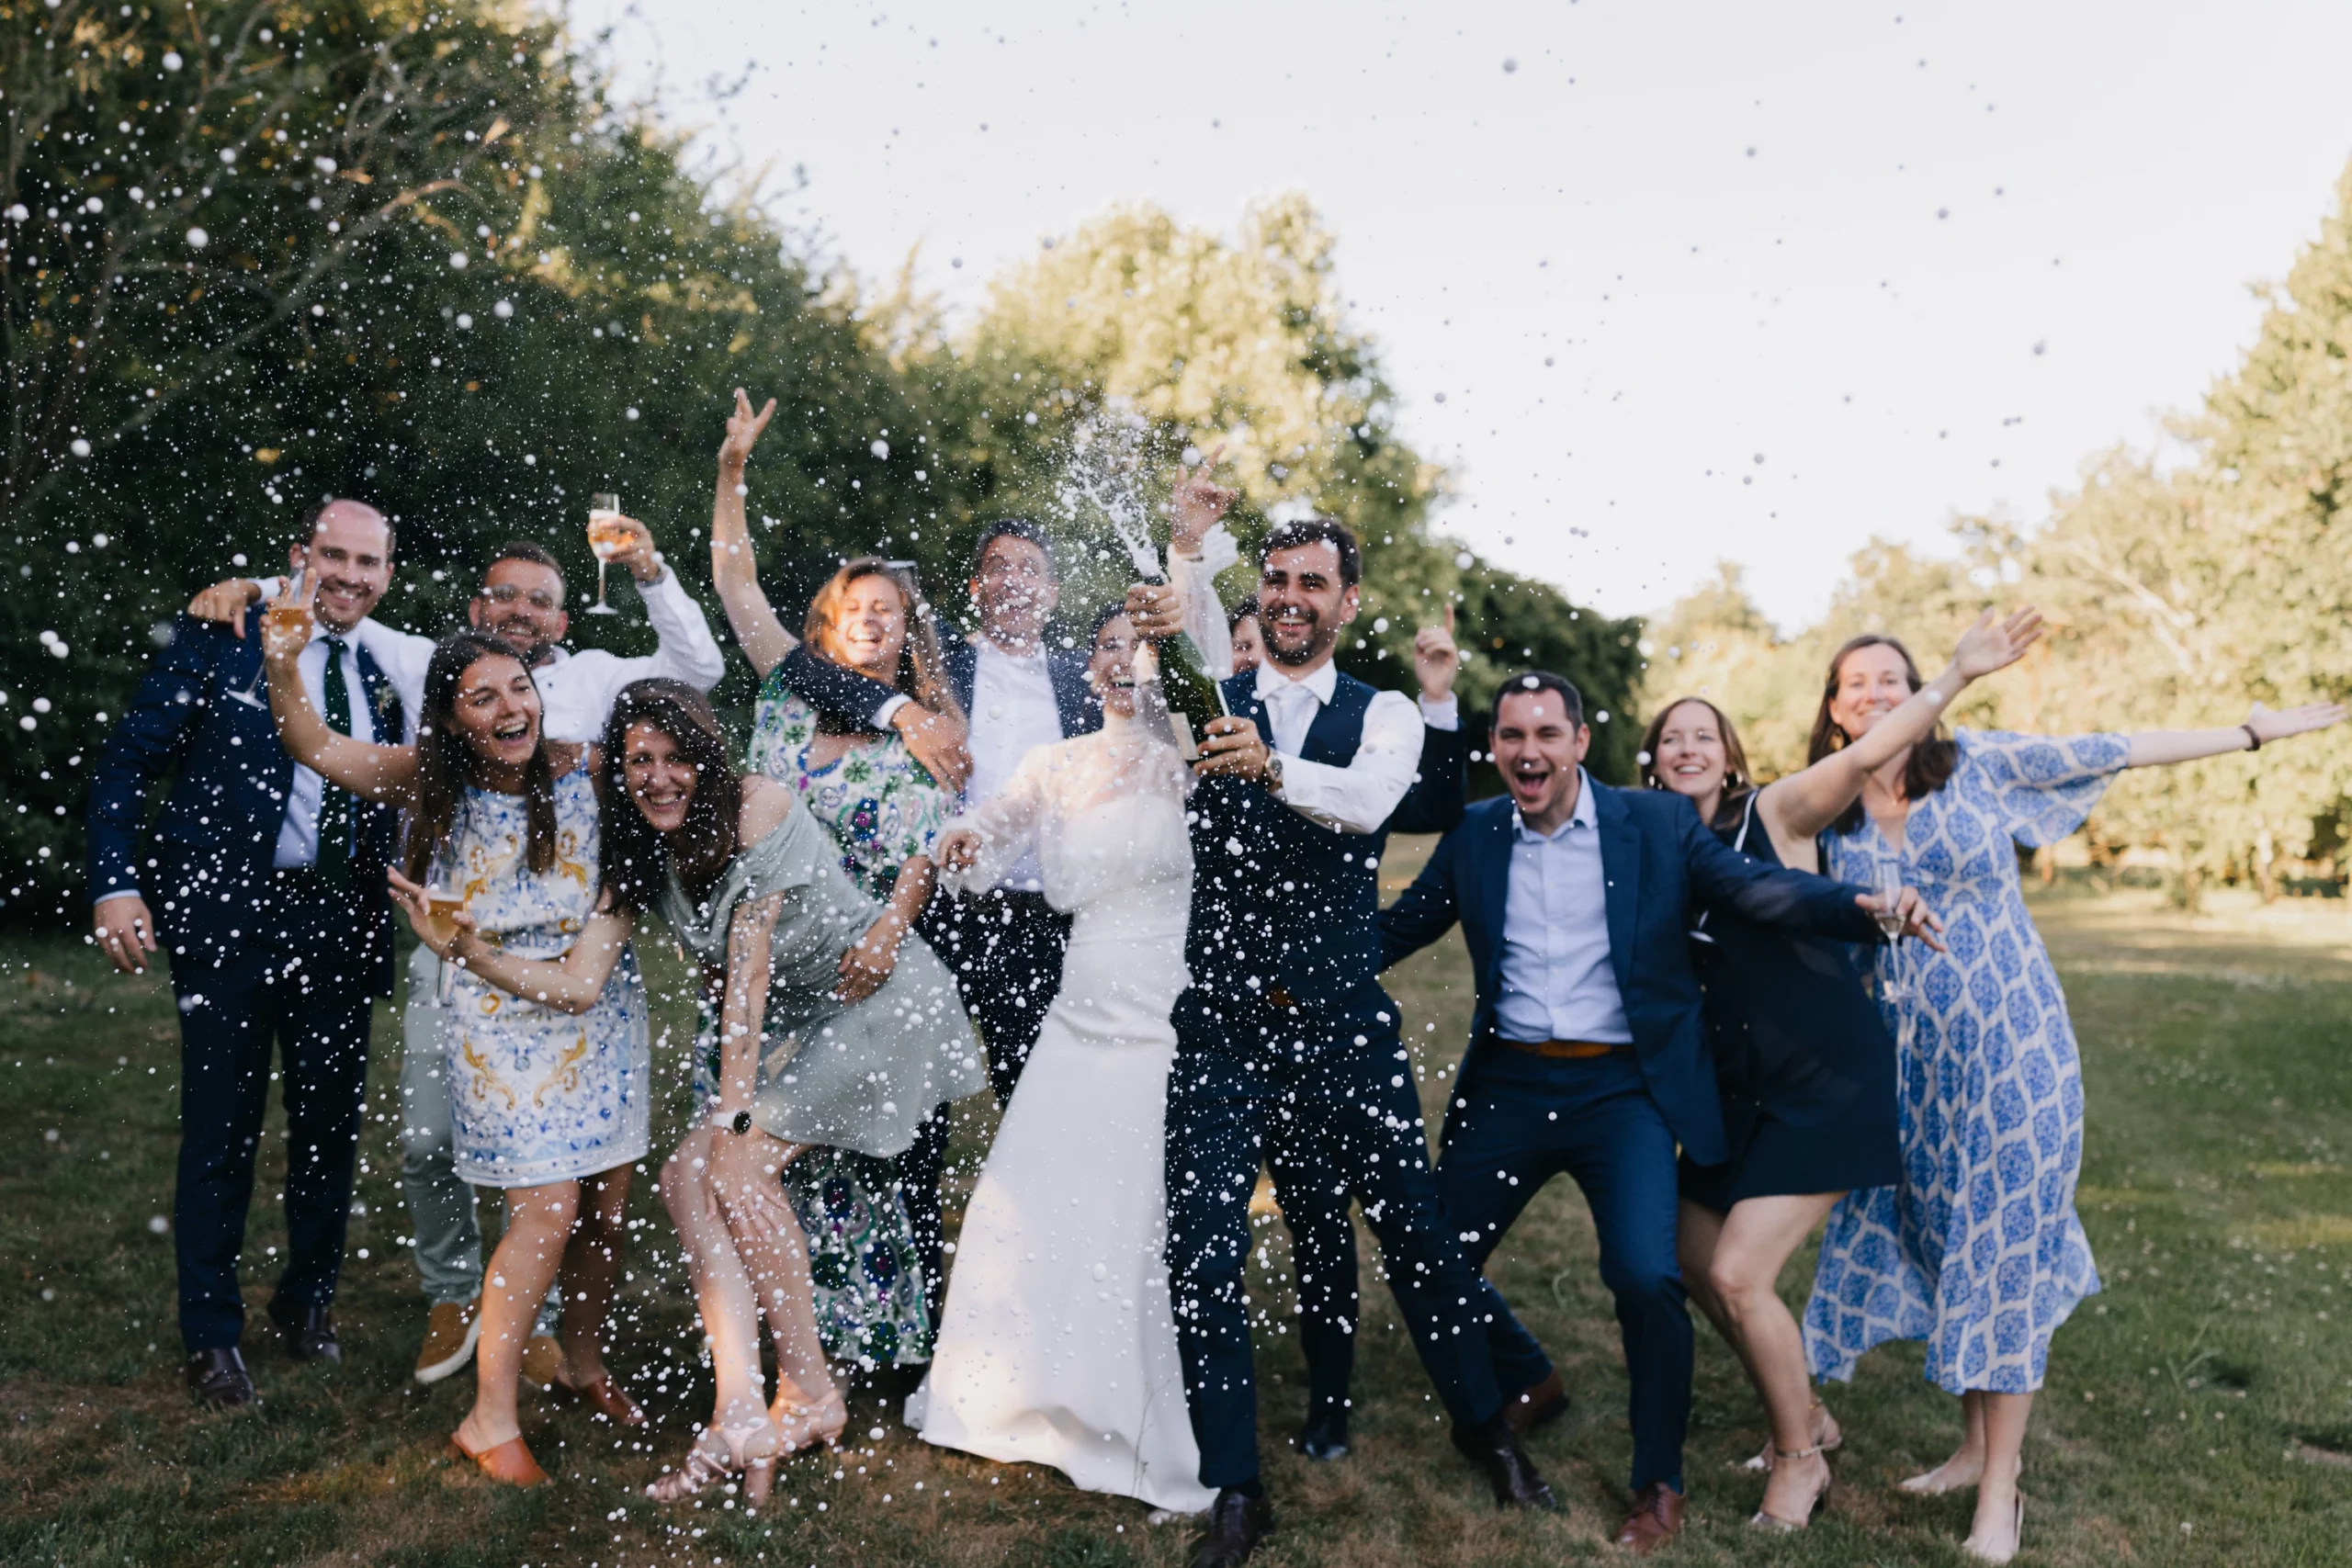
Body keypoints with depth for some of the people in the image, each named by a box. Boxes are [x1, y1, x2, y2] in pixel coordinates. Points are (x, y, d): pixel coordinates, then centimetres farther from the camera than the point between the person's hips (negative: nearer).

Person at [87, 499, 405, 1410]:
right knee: (223, 1128, 4)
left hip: (339, 923, 4)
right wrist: (117, 882, -13)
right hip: (231, 914, -4)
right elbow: (127, 763, -3)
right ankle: (212, 1335, 21)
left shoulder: (383, 676, 9)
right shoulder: (217, 641, -3)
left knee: (332, 1120, 12)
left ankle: (309, 1299, 32)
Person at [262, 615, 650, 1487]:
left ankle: (585, 1361, 36)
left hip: (602, 1011, 2)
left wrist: (595, 953, -9)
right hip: (502, 1024, -2)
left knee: (607, 1207, 9)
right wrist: (282, 664, -21)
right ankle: (490, 1420, 9)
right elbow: (315, 747, -7)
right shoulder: (430, 782, -6)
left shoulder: (585, 770, -7)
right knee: (548, 1212, -8)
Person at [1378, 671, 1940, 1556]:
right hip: (1508, 1084, 4)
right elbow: (1399, 927, 10)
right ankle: (1529, 1385, 40)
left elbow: (1757, 888, -10)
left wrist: (1864, 909, -28)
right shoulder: (1473, 835, 4)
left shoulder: (1656, 824, -3)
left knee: (1645, 1278, -18)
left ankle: (1659, 1482, 10)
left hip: (1623, 1088, -3)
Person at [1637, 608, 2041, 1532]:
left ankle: (1799, 1457, 16)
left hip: (1824, 1081, -6)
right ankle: (1803, 1415, 36)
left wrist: (1959, 674, -36)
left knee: (1738, 1276, -10)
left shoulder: (1773, 813, -11)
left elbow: (1860, 758, -26)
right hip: (1734, 1088, 7)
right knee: (1695, 1266, 12)